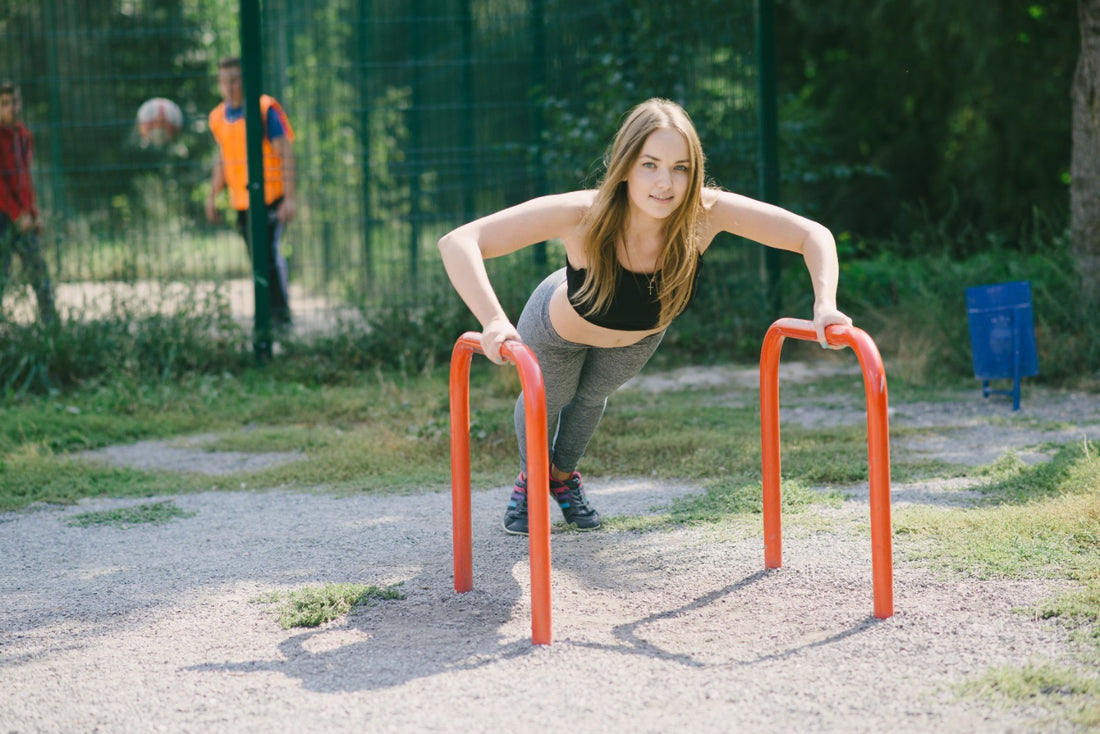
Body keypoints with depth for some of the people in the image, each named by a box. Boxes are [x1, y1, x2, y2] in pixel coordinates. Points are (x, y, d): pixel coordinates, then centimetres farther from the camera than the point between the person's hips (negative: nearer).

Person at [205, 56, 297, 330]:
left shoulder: (265, 109, -9)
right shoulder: (218, 117, 11)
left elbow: (285, 153, -10)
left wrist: (289, 196, -16)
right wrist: (212, 197, 21)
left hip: (270, 197, -6)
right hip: (241, 201, 6)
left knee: (270, 252, -16)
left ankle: (281, 314, -12)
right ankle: (269, 312, 15)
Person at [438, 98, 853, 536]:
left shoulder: (705, 213, -40)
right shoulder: (582, 216, -46)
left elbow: (813, 235, -33)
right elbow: (458, 243, -52)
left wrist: (824, 306, -50)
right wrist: (494, 322, -66)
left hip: (640, 336, 3)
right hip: (559, 329, -3)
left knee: (591, 397, 31)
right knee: (547, 401, 25)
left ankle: (564, 475, 62)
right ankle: (531, 479, 59)